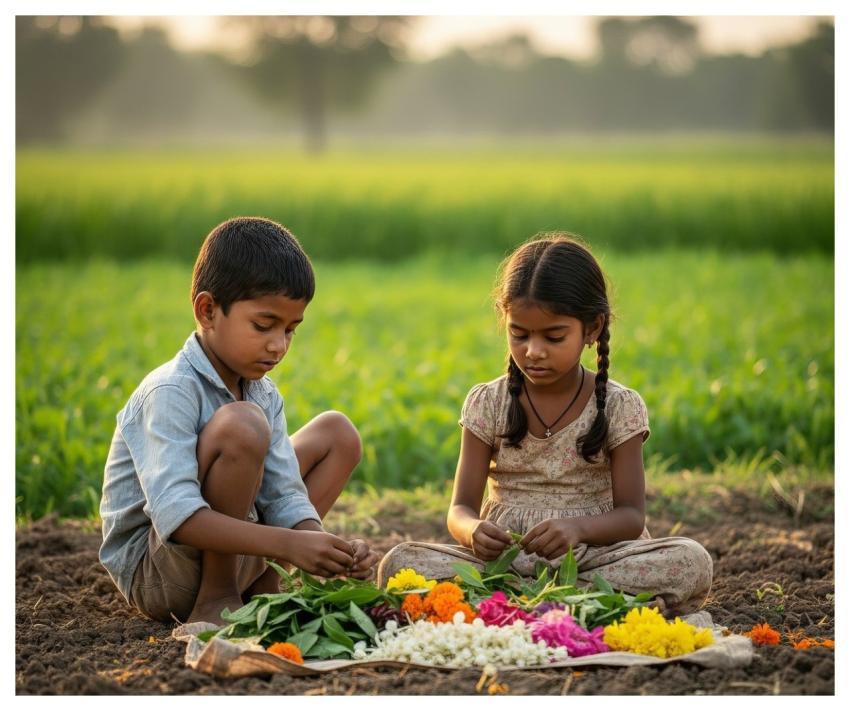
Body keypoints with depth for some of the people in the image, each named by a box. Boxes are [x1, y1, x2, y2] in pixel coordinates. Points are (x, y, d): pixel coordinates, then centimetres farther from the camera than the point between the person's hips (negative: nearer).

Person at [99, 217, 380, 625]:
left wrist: (332, 552, -24)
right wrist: (288, 545, -41)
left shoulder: (264, 395, 4)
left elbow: (285, 498, -3)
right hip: (151, 572, -9)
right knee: (241, 425, -30)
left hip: (224, 552, 9)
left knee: (336, 433, 12)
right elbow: (176, 515, -34)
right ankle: (215, 601, -18)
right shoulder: (170, 393, -22)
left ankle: (262, 587, 2)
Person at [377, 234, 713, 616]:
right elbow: (460, 509, 2)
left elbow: (630, 516, -4)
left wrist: (577, 528, -27)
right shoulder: (487, 404, 5)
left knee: (691, 562, -30)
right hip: (504, 557, 1)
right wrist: (473, 531, -24)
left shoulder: (620, 407, 1)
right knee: (399, 562, -26)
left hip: (591, 557, -1)